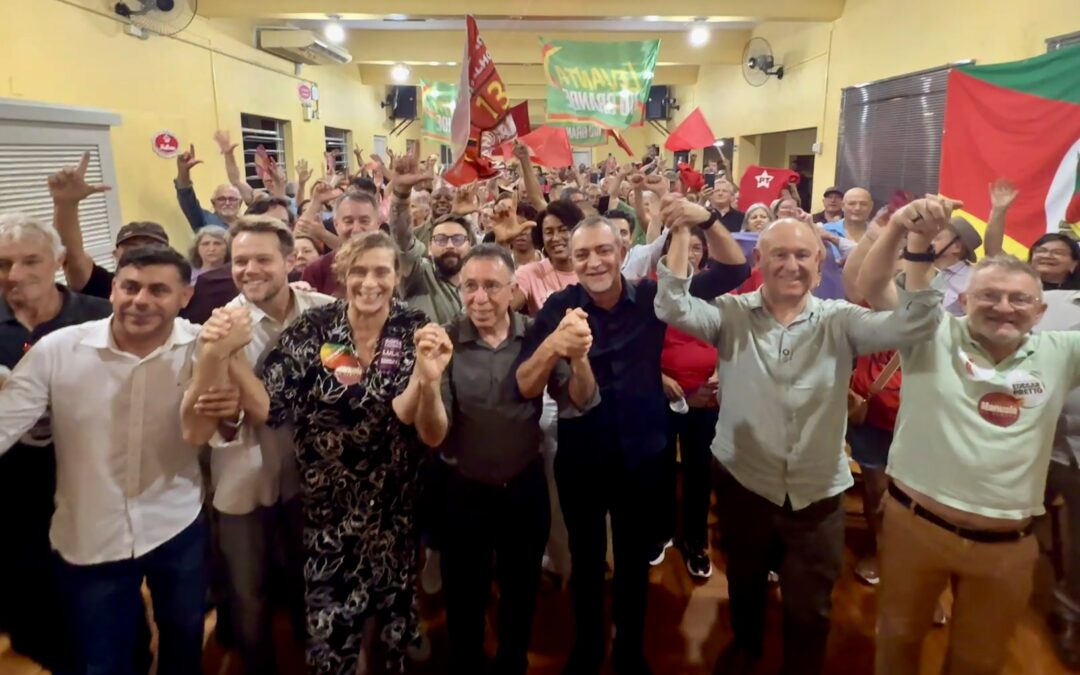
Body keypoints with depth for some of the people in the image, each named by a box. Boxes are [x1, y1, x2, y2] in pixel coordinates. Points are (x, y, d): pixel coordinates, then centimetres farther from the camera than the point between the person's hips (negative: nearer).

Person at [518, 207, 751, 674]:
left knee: (635, 559, 20)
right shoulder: (559, 308, -12)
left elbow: (734, 270, -8)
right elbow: (525, 387, -19)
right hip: (580, 459, -1)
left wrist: (708, 220, -26)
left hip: (641, 455, 1)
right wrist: (553, 344, -39)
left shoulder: (652, 296, -8)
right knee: (586, 559, 19)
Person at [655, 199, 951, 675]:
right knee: (745, 584, 26)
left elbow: (913, 325, -18)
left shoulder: (839, 321, -6)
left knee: (810, 608, 17)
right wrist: (682, 232, -30)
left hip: (818, 492, 0)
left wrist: (915, 243, -30)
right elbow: (673, 308, -21)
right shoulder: (732, 315, -7)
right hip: (744, 484, 1)